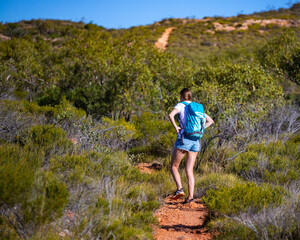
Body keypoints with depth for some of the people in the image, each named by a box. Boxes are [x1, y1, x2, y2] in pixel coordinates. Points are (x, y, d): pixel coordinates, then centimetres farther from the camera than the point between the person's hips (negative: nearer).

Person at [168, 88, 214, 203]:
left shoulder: (180, 105, -1)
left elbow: (171, 115, -21)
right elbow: (210, 121, 19)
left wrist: (176, 127, -10)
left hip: (184, 139, -5)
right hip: (196, 141, 5)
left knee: (174, 167, 8)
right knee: (189, 170, 6)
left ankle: (180, 189, -11)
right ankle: (190, 196, -6)